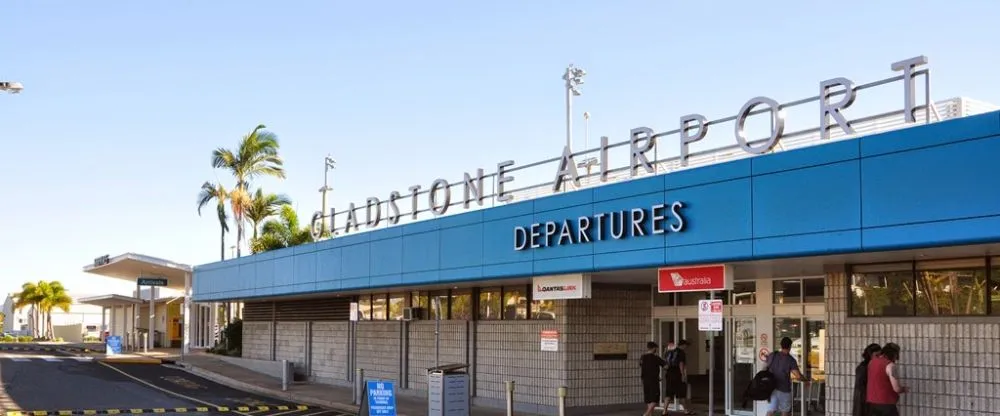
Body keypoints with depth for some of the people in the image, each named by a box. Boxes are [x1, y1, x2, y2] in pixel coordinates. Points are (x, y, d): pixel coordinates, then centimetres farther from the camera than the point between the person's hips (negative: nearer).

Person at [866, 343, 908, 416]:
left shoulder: (872, 362, 8)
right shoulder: (890, 365, -16)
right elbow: (897, 388, -18)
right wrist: (904, 389, 4)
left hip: (872, 403, 7)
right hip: (886, 403, -7)